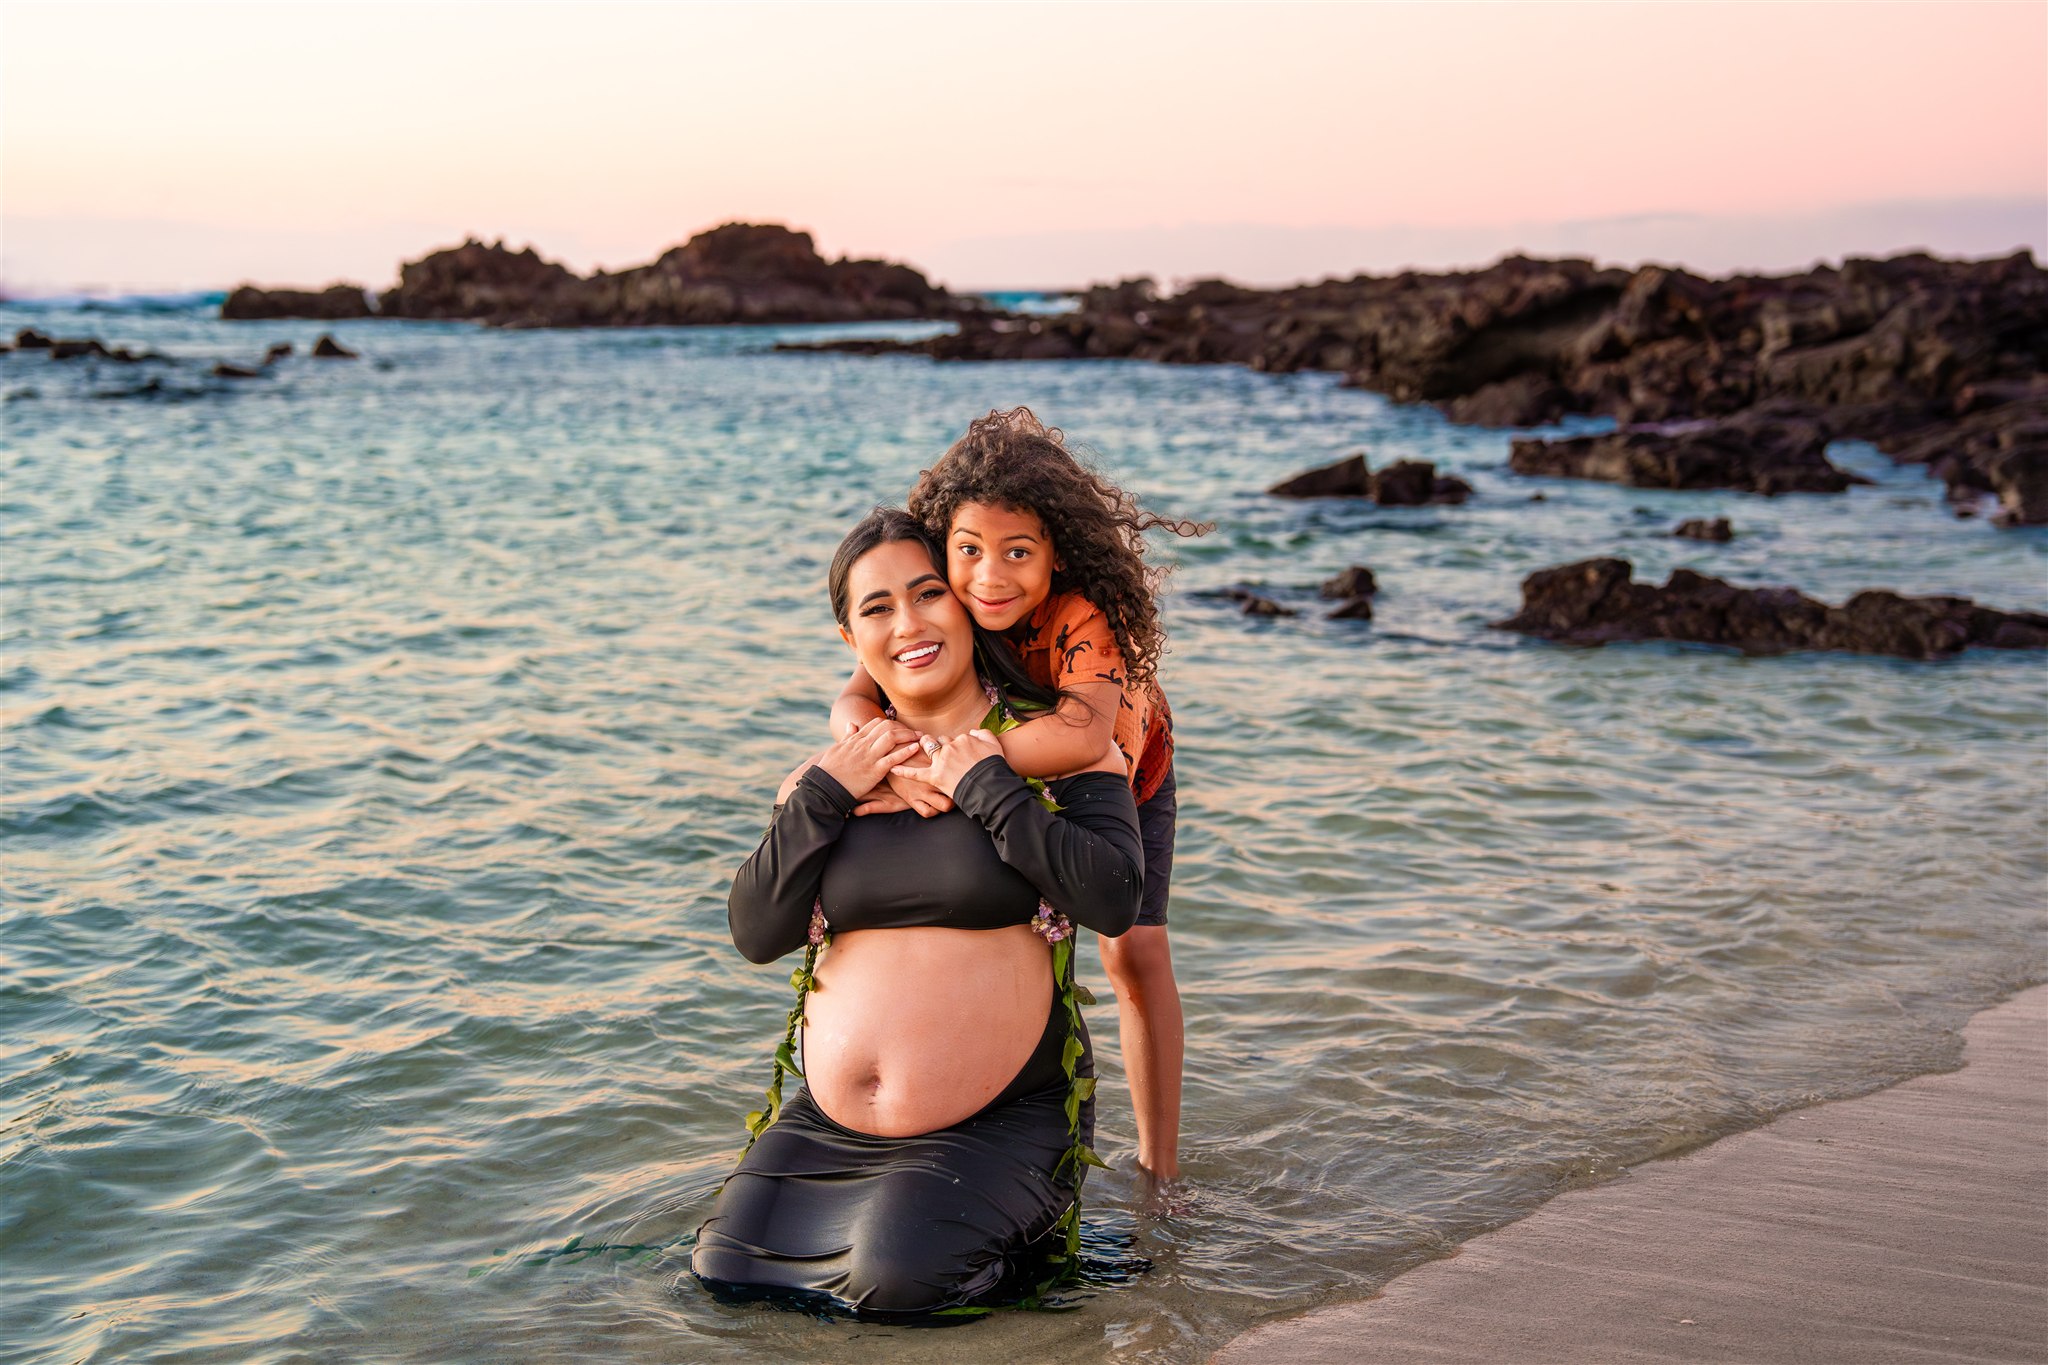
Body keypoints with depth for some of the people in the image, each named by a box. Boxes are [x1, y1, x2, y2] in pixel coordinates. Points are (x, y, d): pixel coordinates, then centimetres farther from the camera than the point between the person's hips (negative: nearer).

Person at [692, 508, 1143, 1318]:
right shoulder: (830, 772, 9)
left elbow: (1112, 901, -20)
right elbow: (756, 935, 0)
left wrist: (987, 787, -17)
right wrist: (825, 795, -9)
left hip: (1000, 1123, -5)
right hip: (829, 1120, 5)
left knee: (894, 1277, -25)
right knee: (727, 1265, -10)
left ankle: (1029, 1225, 7)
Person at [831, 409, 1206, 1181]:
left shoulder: (1083, 617, -46)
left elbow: (1086, 733, -65)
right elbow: (854, 703, -41)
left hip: (1124, 775, -3)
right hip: (1013, 787, 3)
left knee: (1136, 956, -6)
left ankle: (1160, 1167, 8)